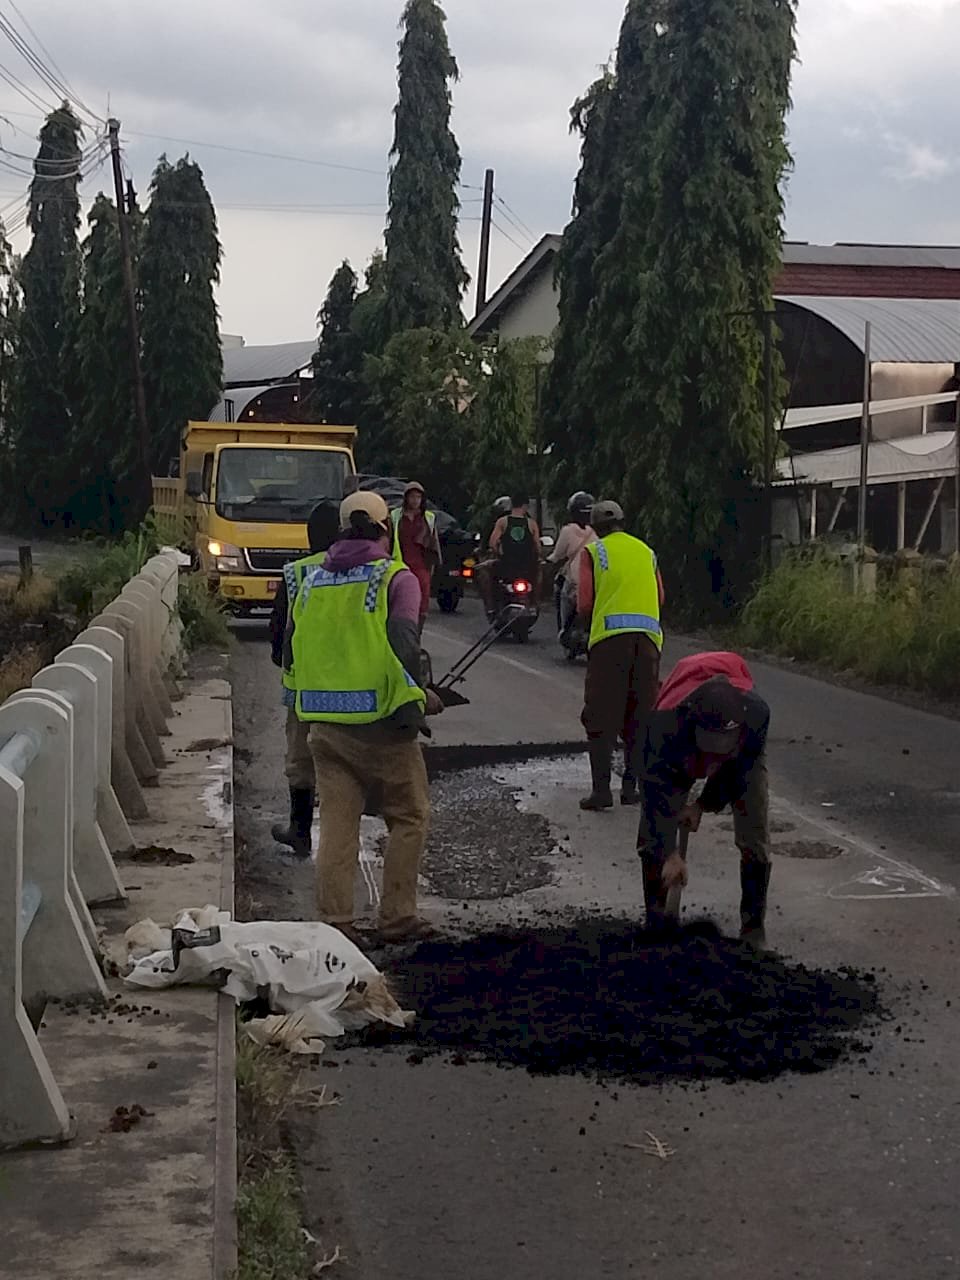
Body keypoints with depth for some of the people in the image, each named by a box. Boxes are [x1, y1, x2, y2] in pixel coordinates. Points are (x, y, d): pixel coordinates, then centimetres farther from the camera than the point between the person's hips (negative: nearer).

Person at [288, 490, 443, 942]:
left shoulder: (312, 580, 10)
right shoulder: (395, 578, -5)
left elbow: (292, 642, 15)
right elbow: (404, 643, -18)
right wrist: (418, 694, -5)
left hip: (324, 722, 5)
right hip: (381, 719, -4)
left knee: (336, 821, 9)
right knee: (409, 818, 10)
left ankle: (333, 920, 8)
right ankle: (397, 917, 10)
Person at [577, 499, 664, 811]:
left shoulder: (593, 551, 5)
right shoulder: (646, 551, 18)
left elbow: (585, 603, 0)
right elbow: (660, 597, 16)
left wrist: (590, 626, 19)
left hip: (610, 635, -4)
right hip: (649, 636, 4)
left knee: (602, 717, 0)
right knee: (639, 716, 10)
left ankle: (601, 788, -6)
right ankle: (631, 786, 10)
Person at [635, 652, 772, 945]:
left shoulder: (756, 712, -41)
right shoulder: (665, 721, -45)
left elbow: (740, 769, -21)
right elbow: (657, 789, -37)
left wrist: (704, 805, -16)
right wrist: (670, 853, -35)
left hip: (742, 757, 0)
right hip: (678, 759, 0)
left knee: (754, 838, -9)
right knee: (651, 839, -8)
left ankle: (753, 928, 2)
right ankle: (655, 924, 6)